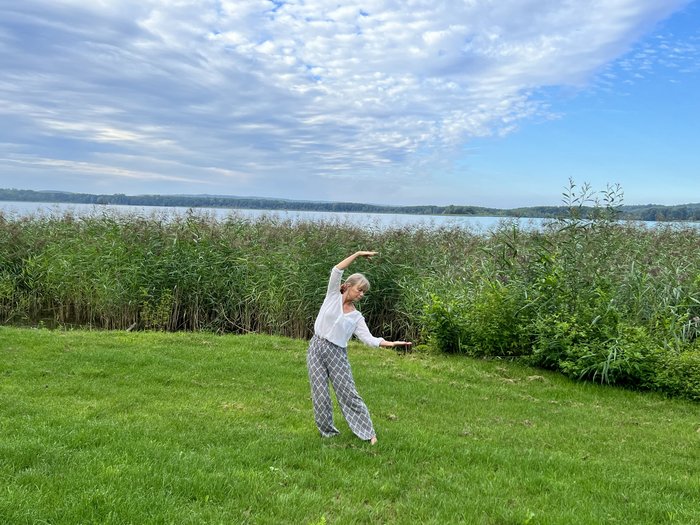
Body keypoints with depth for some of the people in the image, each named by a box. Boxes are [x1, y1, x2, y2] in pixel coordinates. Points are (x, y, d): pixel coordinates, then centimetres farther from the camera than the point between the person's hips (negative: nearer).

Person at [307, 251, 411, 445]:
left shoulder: (356, 317, 6)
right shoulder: (333, 296, 3)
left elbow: (369, 339, -5)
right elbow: (336, 271, -9)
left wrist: (391, 343, -19)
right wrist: (357, 254, -11)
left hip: (337, 354, 1)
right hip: (316, 348, -1)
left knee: (348, 393, -1)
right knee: (320, 394, 2)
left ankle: (367, 432, 9)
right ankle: (327, 431, 21)